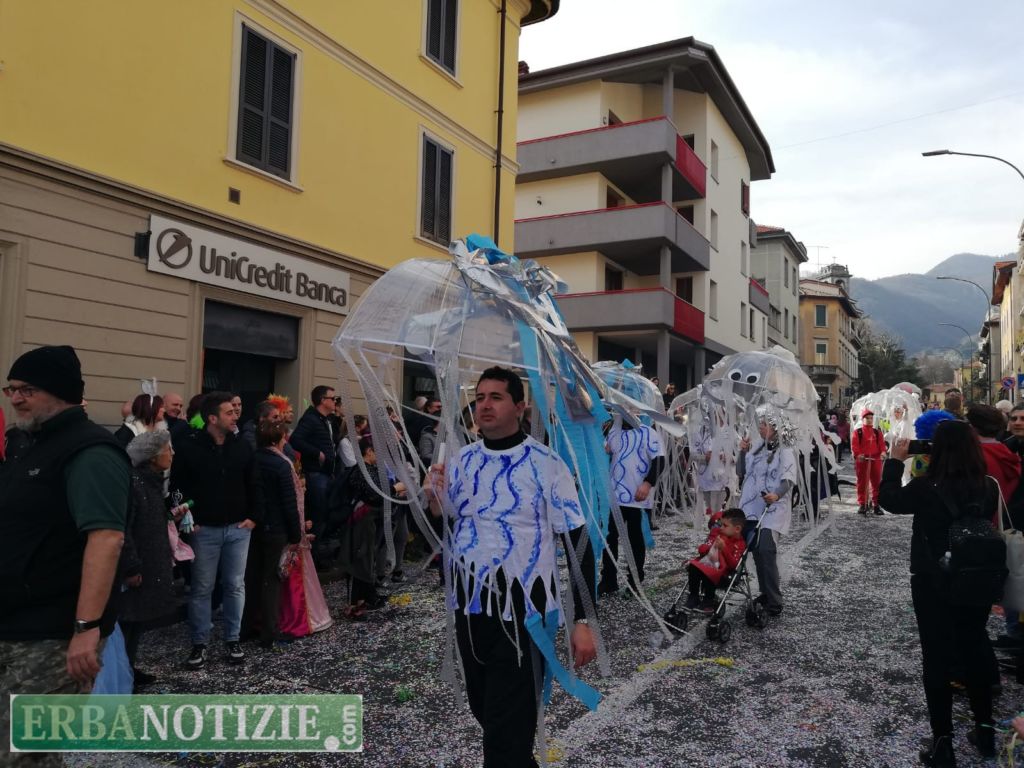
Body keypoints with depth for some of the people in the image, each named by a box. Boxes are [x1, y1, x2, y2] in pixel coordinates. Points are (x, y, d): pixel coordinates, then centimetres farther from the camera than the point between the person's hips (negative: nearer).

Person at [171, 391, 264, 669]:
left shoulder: (242, 447, 3)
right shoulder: (189, 447, -8)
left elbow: (254, 485, 8)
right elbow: (177, 487, -5)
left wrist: (254, 517, 1)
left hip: (238, 529, 3)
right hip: (204, 530, -3)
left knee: (235, 586, 9)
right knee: (202, 589, 6)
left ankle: (232, 640, 22)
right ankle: (199, 644, 19)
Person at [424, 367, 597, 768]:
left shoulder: (545, 463, -11)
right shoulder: (460, 461, 5)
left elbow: (578, 542, -11)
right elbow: (443, 531, 13)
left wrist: (582, 620, -14)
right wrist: (435, 503, -8)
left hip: (523, 614, -6)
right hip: (470, 609, 6)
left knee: (507, 733, -3)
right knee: (487, 715, 22)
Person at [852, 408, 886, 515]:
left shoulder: (877, 432, 10)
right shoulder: (857, 432, 1)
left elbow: (882, 443, 2)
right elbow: (855, 445, -8)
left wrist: (883, 452, -17)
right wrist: (857, 454, -23)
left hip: (875, 459, 2)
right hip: (862, 460, -2)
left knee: (876, 482, 6)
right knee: (862, 482, 4)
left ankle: (876, 503, 15)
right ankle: (862, 504, 10)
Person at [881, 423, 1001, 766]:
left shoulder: (926, 488, -21)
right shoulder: (989, 487, -9)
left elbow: (889, 499, -4)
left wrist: (895, 460, 6)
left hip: (932, 585, -4)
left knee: (937, 658, 7)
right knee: (976, 651, 21)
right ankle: (985, 729, 34)